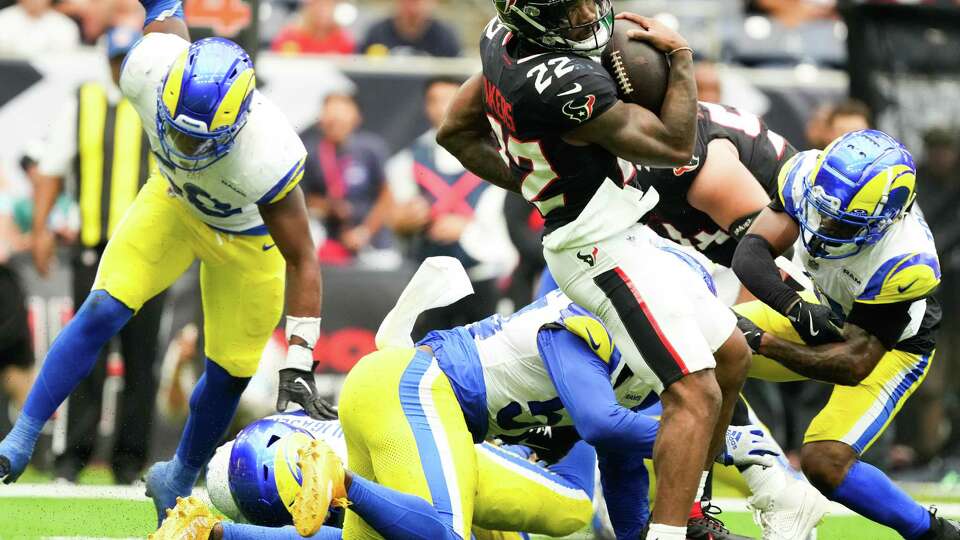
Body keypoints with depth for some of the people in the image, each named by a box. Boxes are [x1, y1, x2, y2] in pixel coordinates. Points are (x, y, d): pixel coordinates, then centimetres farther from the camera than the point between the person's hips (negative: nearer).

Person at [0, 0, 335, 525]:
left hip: (248, 237, -2)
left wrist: (297, 367, -34)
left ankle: (179, 478, 33)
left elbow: (301, 261, -32)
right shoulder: (150, 70, -38)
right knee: (101, 314, -10)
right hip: (175, 200, 2)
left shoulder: (268, 157, -44)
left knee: (229, 373, 6)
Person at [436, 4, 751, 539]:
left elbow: (457, 132, 16)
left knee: (732, 359, 19)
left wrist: (535, 184, 19)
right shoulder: (562, 81, -28)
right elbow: (677, 146, -16)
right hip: (610, 249, -10)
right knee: (696, 395, -15)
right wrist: (681, 56, -6)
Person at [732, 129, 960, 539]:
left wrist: (763, 342, -41)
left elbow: (855, 364, -34)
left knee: (825, 463, -23)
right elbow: (750, 253, -28)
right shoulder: (806, 175, -28)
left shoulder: (905, 264, -39)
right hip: (830, 316, 6)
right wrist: (795, 306, -46)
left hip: (891, 346, -6)